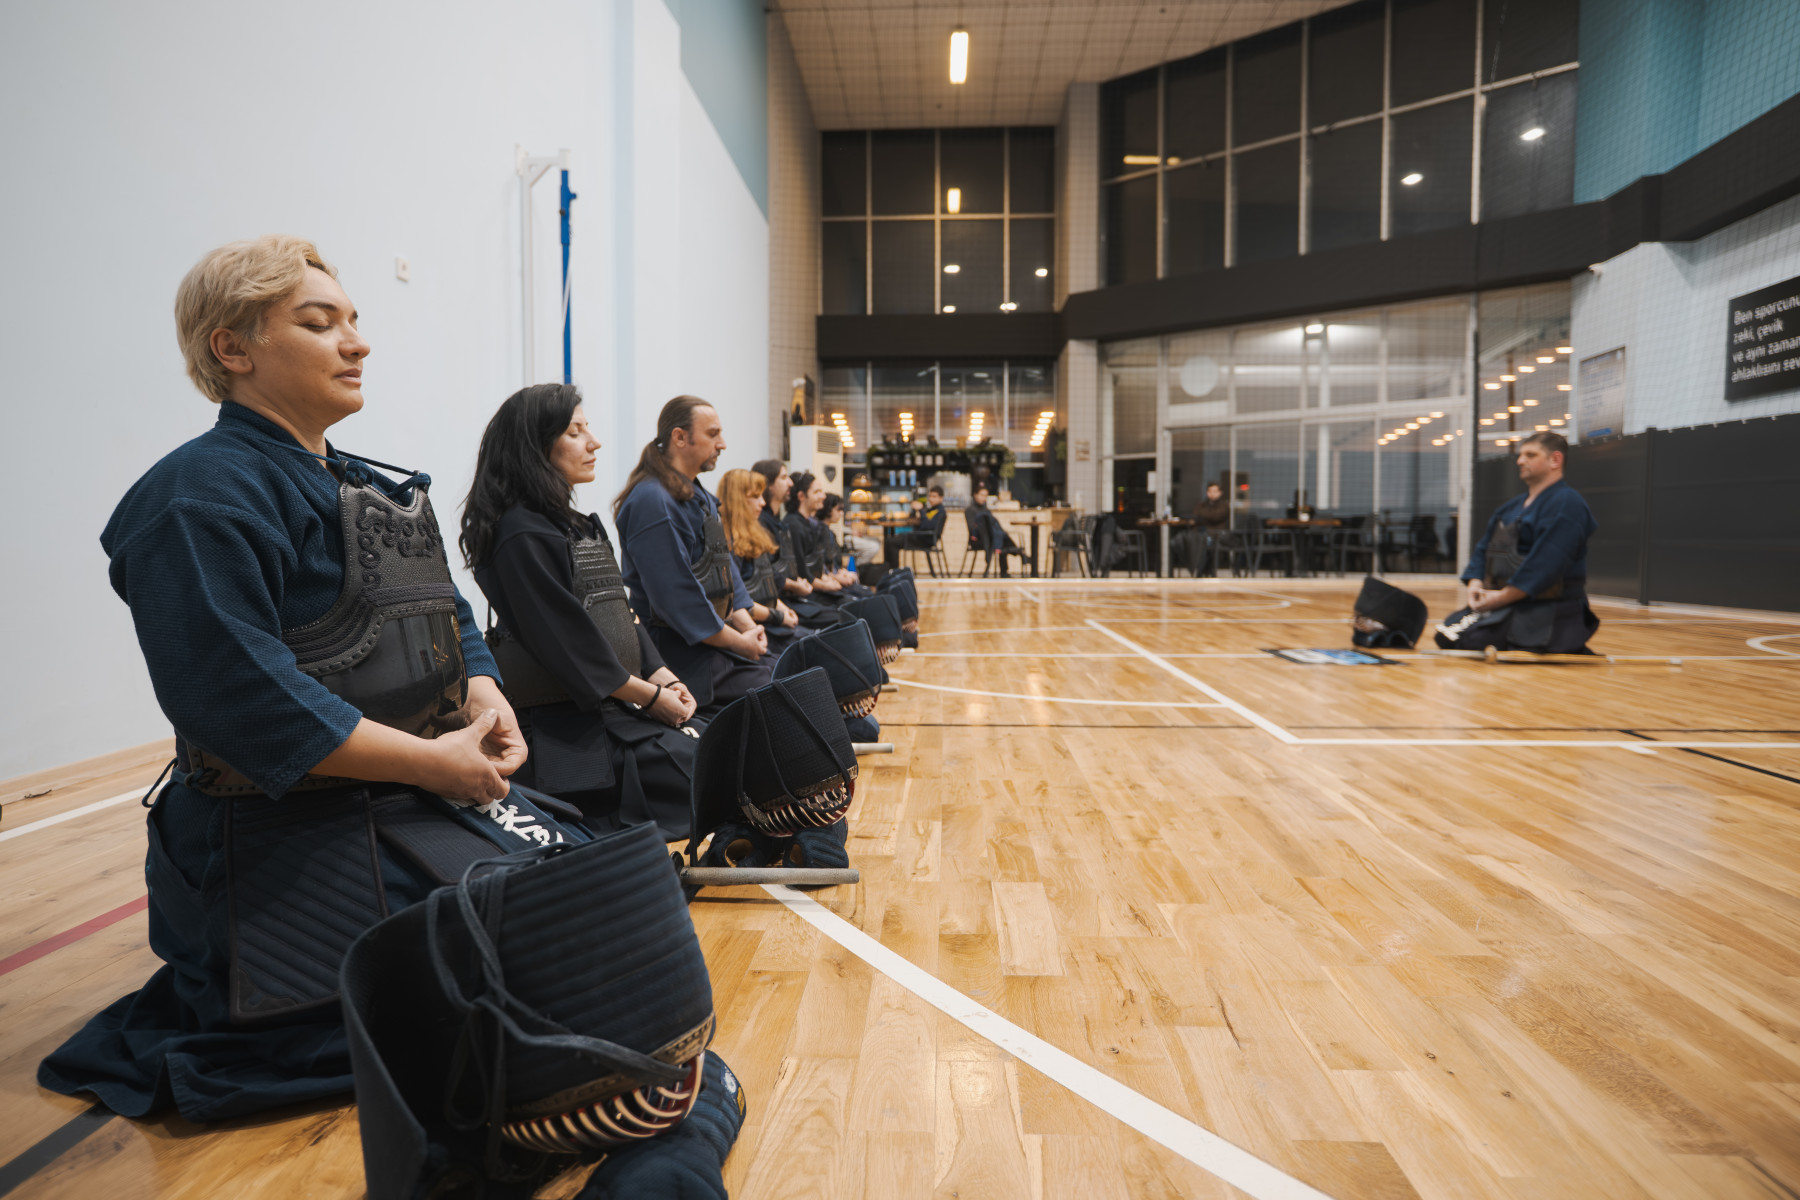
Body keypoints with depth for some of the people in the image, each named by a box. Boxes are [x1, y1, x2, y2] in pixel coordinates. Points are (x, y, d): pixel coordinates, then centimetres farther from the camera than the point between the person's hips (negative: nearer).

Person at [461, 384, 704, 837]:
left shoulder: (577, 524, 18)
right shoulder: (522, 534, -12)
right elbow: (566, 642, -16)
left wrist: (664, 677, 1)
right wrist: (649, 696, -11)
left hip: (618, 709, 9)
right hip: (568, 727, -9)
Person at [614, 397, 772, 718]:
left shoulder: (700, 496, 17)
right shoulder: (652, 501, -15)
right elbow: (676, 596, -20)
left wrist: (748, 625, 2)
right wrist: (739, 643, -12)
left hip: (717, 642, 10)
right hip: (686, 654, -10)